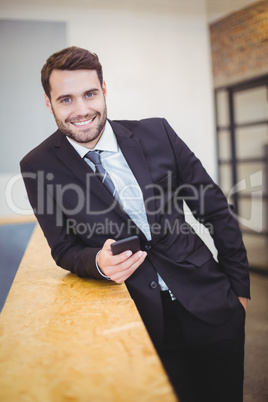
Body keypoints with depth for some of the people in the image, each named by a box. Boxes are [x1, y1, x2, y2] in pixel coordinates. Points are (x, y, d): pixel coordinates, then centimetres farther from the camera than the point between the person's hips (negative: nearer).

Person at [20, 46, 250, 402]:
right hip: (139, 321, -1)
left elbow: (216, 211, 2)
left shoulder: (157, 133, -5)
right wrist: (99, 263, -21)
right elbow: (64, 249, 1)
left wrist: (240, 287, 3)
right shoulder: (39, 166, -7)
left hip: (209, 305, 2)